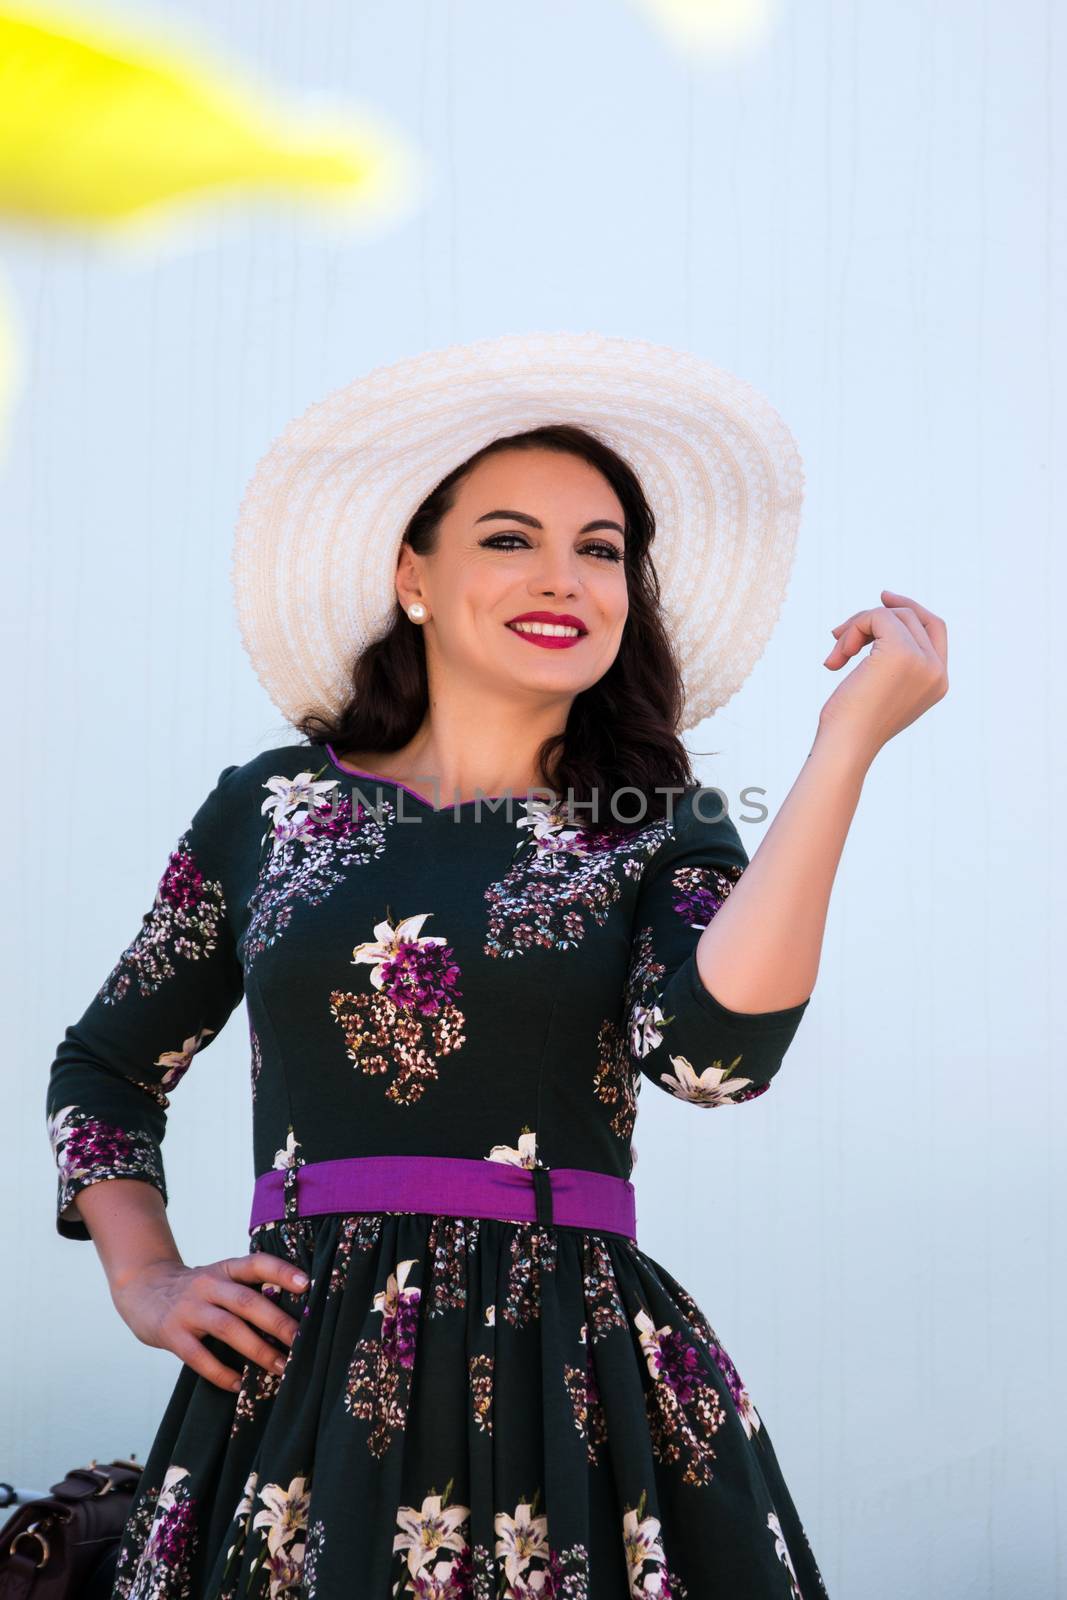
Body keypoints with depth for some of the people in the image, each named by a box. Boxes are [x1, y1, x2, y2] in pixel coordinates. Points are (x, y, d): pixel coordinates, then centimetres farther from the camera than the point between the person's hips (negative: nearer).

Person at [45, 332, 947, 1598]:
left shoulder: (663, 830, 5)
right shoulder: (267, 809, 9)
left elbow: (713, 1049, -17)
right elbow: (104, 1068, 20)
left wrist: (849, 738, -15)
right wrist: (143, 1281, 5)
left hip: (581, 1389, -1)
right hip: (304, 1389, 1)